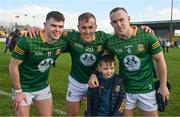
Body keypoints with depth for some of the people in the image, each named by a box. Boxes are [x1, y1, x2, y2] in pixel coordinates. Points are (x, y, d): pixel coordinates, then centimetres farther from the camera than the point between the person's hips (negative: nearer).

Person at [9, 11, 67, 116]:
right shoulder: (28, 40, -27)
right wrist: (18, 91, -14)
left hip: (44, 87, 5)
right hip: (24, 88, -4)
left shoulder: (62, 43, -13)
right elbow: (13, 65, -18)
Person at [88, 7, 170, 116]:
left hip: (147, 89, -1)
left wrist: (163, 86, -4)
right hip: (124, 89, 1)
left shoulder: (147, 36, -16)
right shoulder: (111, 43, -10)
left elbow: (159, 60, -7)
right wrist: (94, 74, -13)